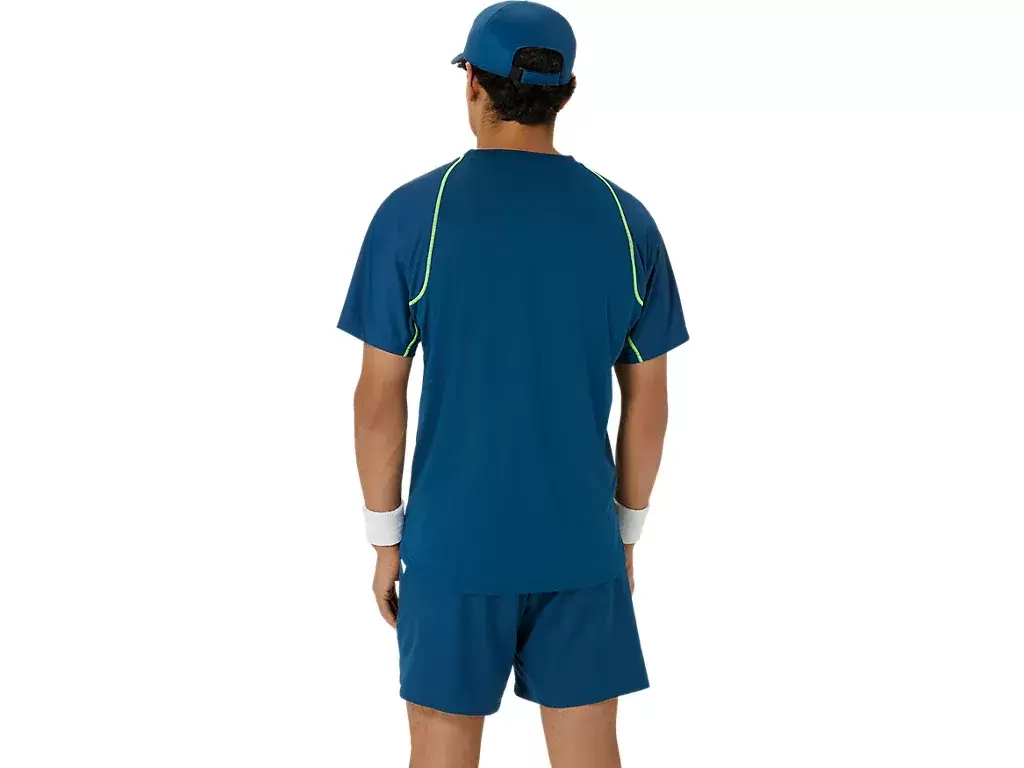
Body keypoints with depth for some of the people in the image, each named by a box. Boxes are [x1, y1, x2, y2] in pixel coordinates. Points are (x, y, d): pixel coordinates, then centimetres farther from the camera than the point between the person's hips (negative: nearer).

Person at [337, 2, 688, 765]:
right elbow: (648, 402, 3)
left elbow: (379, 399, -7)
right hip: (580, 543, 2)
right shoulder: (627, 220, -2)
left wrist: (386, 541, 4)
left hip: (453, 542, -2)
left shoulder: (412, 214, -9)